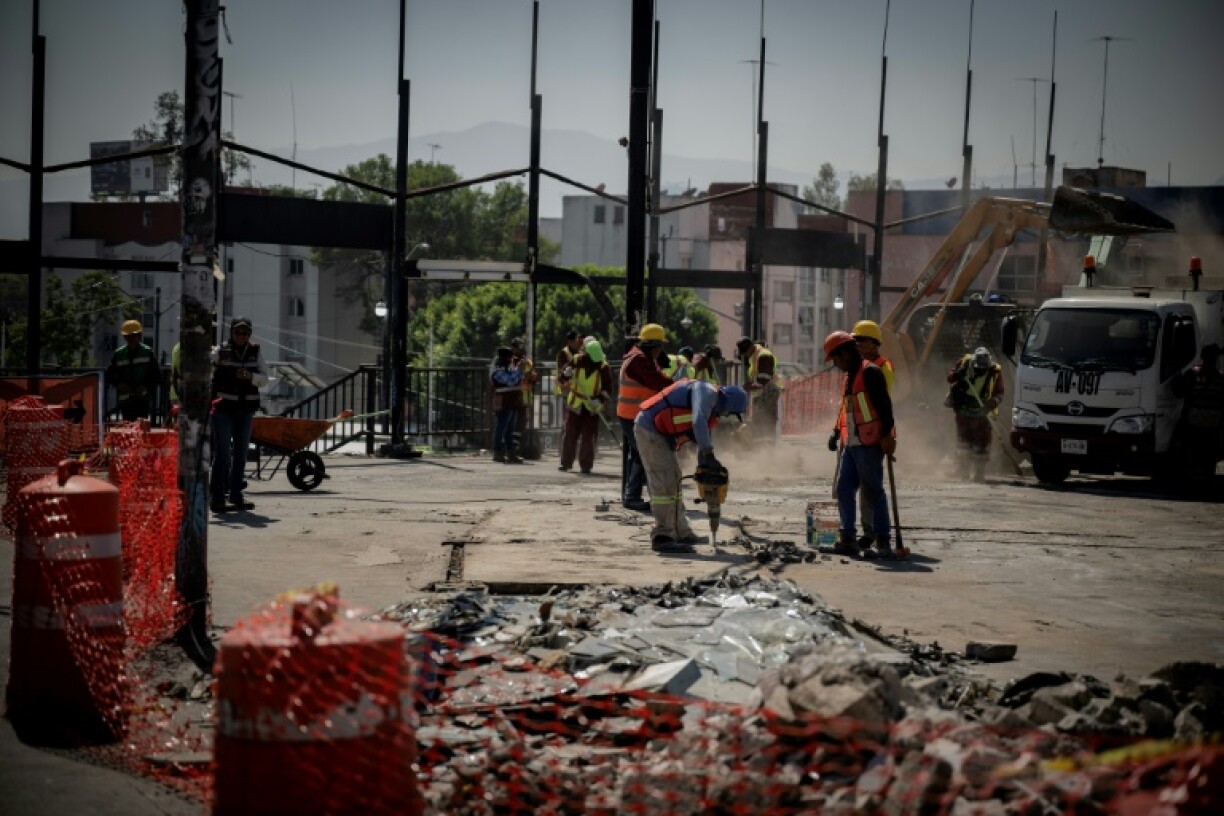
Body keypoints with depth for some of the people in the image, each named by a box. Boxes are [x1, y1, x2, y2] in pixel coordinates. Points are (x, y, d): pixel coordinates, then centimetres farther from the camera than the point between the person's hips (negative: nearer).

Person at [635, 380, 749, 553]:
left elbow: (705, 436, 20)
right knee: (665, 482, -12)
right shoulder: (707, 392, -15)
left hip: (659, 432, 11)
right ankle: (662, 538, -13)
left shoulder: (712, 406, 17)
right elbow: (698, 422, -31)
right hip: (649, 428, -11)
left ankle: (682, 533, 22)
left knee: (674, 481, 15)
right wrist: (709, 456, -32)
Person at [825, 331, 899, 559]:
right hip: (851, 444, 9)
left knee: (874, 491, -6)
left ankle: (884, 543, -3)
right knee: (843, 489, 7)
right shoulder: (850, 376, 19)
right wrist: (837, 433, 22)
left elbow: (884, 405, -17)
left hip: (869, 444, -9)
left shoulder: (870, 372, -10)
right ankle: (848, 539, 13)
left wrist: (887, 435, -22)